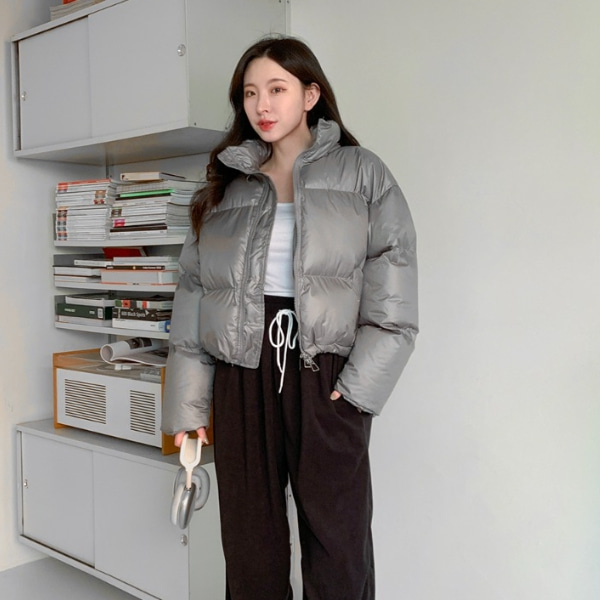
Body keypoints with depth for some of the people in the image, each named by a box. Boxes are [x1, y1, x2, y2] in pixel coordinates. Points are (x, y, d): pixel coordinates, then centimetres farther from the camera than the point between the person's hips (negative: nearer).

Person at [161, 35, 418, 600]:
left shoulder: (360, 173, 6)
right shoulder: (227, 188, 14)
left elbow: (392, 280, -3)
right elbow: (193, 293, 10)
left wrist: (360, 381, -14)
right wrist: (187, 406, 4)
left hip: (324, 375, -2)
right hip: (242, 375, 3)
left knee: (338, 545, 2)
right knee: (248, 543, 10)